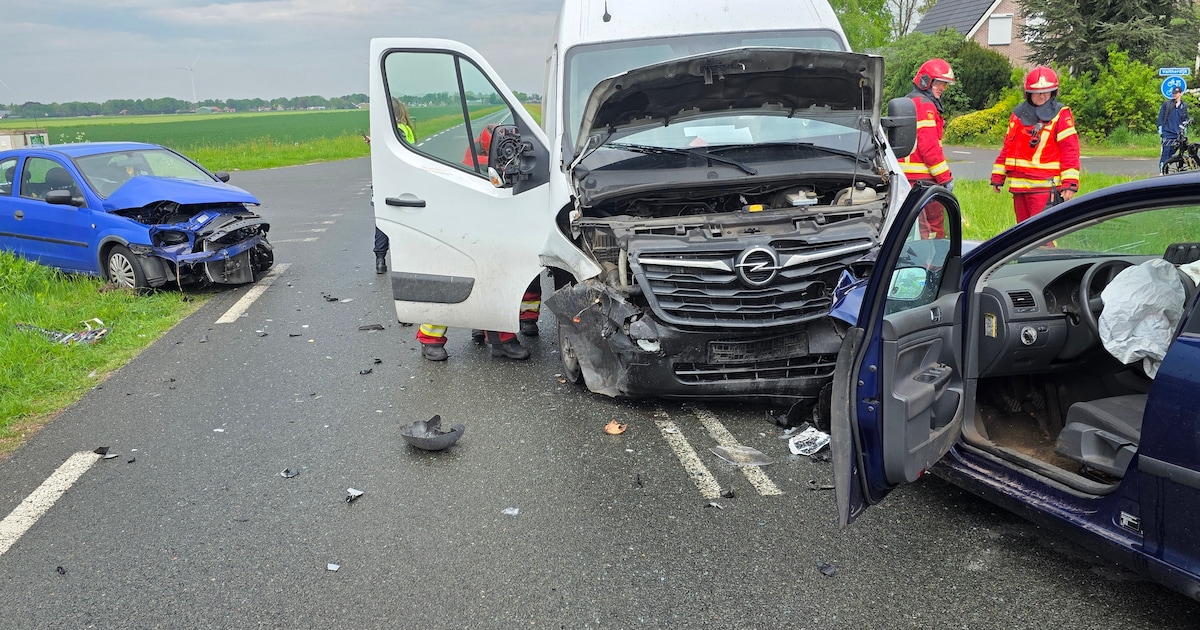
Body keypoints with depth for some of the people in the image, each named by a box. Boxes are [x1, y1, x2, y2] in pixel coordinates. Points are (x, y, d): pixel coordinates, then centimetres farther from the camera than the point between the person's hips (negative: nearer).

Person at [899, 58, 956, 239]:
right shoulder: (925, 105, -11)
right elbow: (929, 146, -19)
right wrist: (945, 177, -15)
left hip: (907, 176, 10)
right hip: (921, 177, -10)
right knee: (935, 223, -5)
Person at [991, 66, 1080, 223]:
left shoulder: (1061, 115, -3)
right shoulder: (1018, 114, 14)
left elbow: (1070, 151, -8)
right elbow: (1007, 147, 18)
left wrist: (1070, 183, -15)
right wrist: (998, 176, 15)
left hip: (1045, 186, -6)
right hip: (1019, 186, 6)